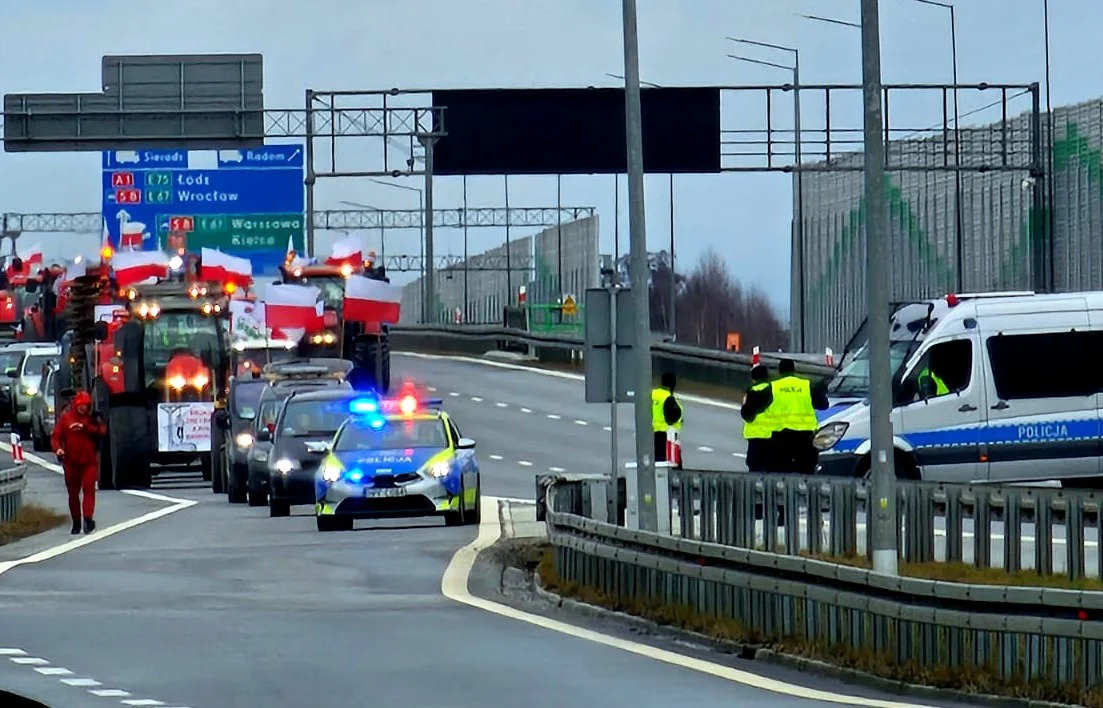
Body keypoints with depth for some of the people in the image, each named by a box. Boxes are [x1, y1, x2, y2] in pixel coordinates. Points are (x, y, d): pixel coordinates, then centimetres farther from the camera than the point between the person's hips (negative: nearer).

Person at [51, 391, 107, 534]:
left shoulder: (93, 418, 3)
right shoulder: (66, 418, 4)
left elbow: (102, 431, -13)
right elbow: (56, 436, -1)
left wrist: (85, 427, -24)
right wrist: (58, 448, -21)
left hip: (89, 462, -2)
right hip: (71, 462, 2)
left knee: (89, 489, -14)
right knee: (73, 493, 8)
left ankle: (88, 518, -20)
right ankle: (76, 523, 17)